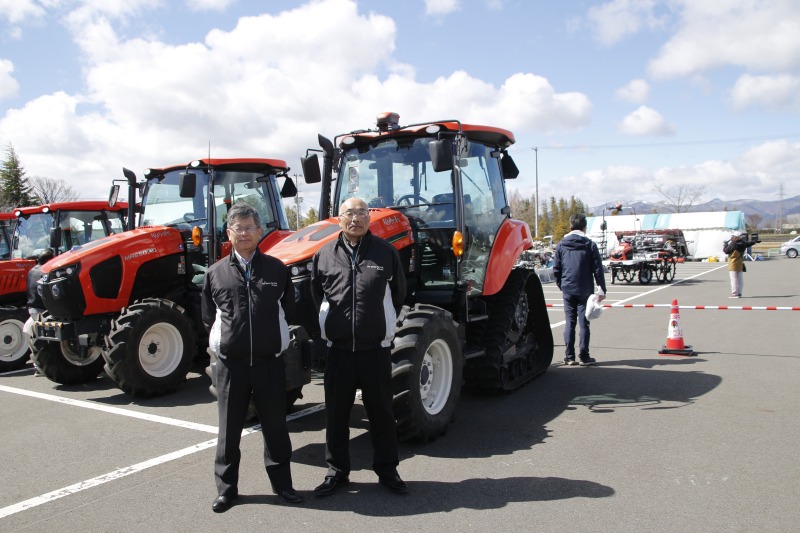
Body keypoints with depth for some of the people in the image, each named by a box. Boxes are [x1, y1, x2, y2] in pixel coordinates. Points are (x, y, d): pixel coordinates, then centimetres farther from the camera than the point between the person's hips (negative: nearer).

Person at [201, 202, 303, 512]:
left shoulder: (276, 270, 3)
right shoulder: (216, 273, 3)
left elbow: (288, 310, 13)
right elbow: (208, 318, 11)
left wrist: (273, 337, 10)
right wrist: (223, 341, 6)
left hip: (269, 362, 0)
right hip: (231, 363, 0)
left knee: (275, 425, 10)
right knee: (229, 428, 10)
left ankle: (282, 483, 25)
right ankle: (226, 488, 24)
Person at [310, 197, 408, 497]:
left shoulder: (385, 252, 0)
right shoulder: (325, 255, 2)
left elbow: (398, 294, 11)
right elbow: (317, 295, 16)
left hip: (376, 348, -1)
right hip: (338, 349, 1)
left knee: (381, 411, 10)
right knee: (336, 413, 10)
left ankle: (387, 470, 25)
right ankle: (337, 471, 26)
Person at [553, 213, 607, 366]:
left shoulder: (561, 245, 3)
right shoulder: (590, 244, -3)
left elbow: (556, 269, 6)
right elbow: (598, 269, -4)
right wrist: (602, 289, -1)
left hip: (567, 289, 2)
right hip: (585, 290, -2)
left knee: (569, 322, 7)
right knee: (584, 323, 4)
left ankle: (569, 356, 8)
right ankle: (584, 356, 6)